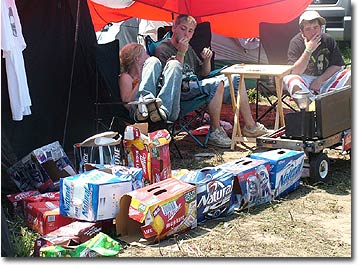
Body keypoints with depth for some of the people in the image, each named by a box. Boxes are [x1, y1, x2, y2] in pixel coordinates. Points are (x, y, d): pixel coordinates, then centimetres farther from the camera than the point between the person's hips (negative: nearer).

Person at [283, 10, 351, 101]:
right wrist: (308, 50, -27)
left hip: (326, 77, 4)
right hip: (305, 79, -3)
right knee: (293, 83, -36)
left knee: (350, 75, -18)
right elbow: (294, 72, -21)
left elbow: (337, 65, 0)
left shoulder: (328, 40, -2)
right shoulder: (296, 42, -12)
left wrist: (320, 80, -14)